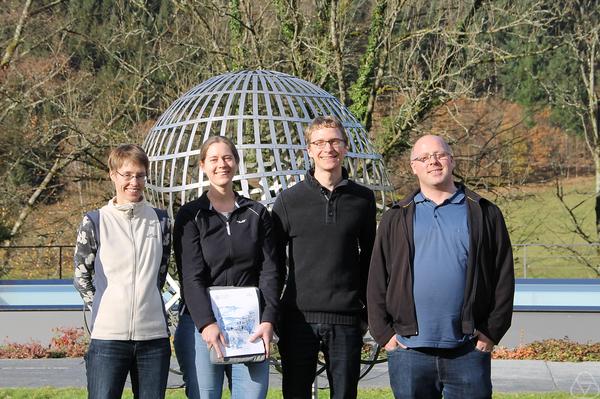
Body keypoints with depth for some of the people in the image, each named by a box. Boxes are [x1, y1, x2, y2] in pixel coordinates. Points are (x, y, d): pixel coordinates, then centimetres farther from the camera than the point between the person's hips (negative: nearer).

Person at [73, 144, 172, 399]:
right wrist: (104, 308, 3)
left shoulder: (160, 220, 9)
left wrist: (145, 300, 13)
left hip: (154, 335, 3)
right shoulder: (95, 222, 1)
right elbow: (81, 277, 7)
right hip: (108, 336, -3)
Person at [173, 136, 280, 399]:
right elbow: (191, 276, -5)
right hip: (201, 325, -2)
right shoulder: (190, 216, 5)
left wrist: (268, 320, -8)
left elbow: (269, 271, 6)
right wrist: (207, 324, -18)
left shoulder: (257, 214, 13)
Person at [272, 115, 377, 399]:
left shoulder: (363, 199, 7)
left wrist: (368, 311, 9)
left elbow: (369, 258, 12)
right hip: (298, 318, -1)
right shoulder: (289, 200, 3)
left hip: (346, 320, 1)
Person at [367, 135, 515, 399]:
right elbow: (377, 282, 9)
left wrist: (492, 332, -2)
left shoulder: (484, 214, 8)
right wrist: (384, 334, 0)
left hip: (468, 350, -1)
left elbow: (504, 277, 5)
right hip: (409, 351, 1)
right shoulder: (396, 220, 12)